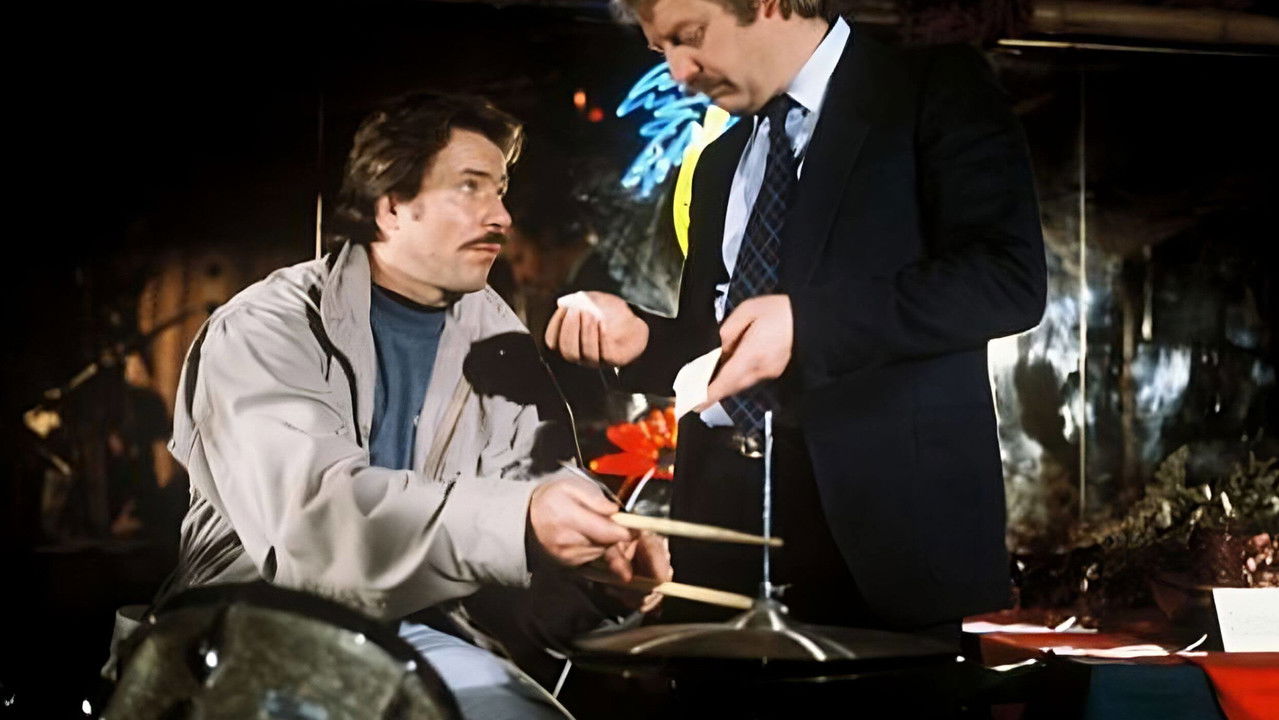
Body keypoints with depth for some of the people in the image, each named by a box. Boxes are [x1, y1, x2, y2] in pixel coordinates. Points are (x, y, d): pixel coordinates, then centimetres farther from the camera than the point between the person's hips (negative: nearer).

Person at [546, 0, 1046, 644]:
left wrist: (806, 321, -18)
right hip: (724, 516, 6)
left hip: (876, 506, -6)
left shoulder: (935, 89, 0)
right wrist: (639, 338, 2)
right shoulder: (722, 162, 22)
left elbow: (1010, 278, -13)